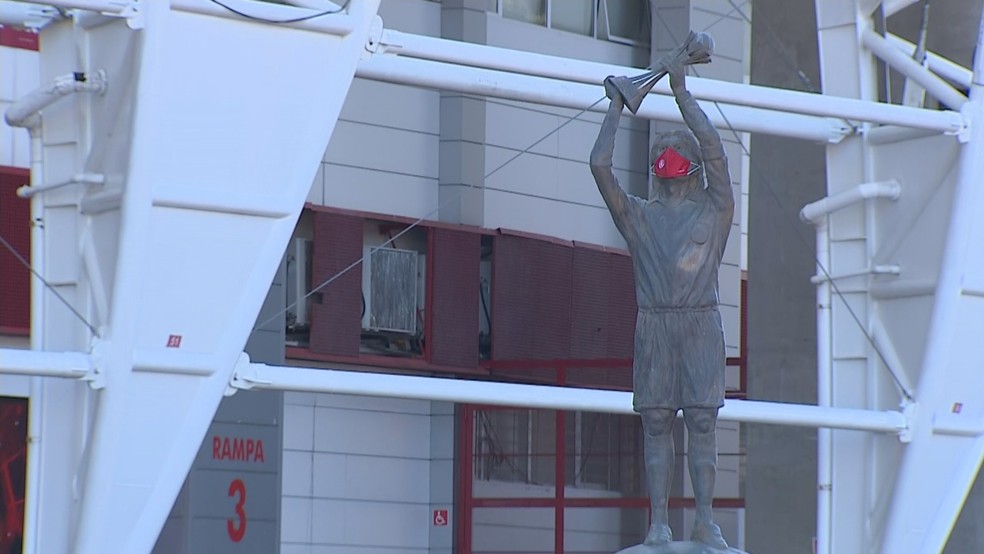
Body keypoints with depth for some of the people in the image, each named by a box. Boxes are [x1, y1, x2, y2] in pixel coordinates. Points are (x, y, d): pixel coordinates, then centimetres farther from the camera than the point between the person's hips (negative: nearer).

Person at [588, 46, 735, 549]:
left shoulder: (714, 210, 10)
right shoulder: (639, 215, 14)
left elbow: (713, 148, -3)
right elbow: (599, 166, 3)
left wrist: (680, 90, -2)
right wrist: (616, 108, 8)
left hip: (701, 322, -1)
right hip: (654, 324, 1)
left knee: (702, 420, -5)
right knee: (656, 424, -3)